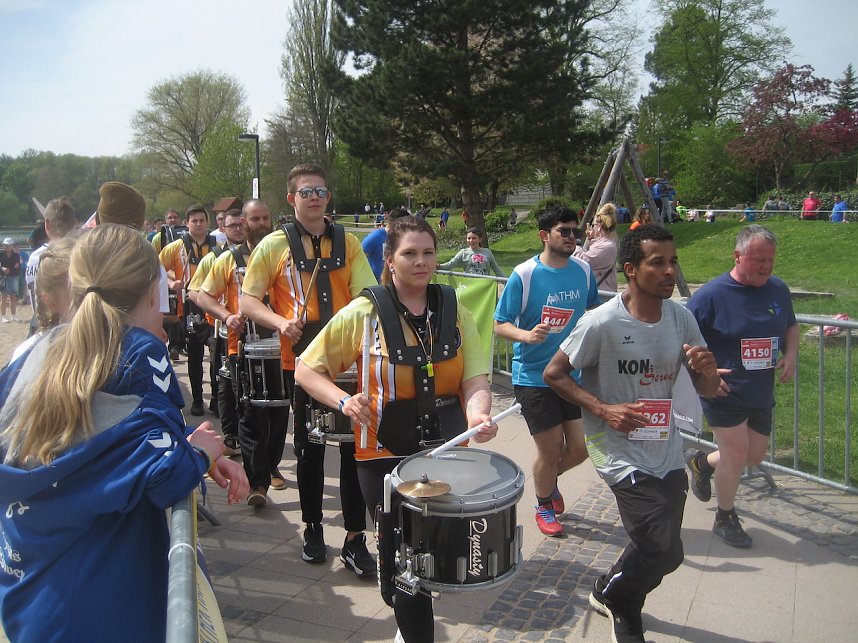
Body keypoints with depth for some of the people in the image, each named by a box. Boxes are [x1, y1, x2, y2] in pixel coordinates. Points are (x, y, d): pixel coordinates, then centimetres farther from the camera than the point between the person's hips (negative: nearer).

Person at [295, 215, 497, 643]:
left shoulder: (454, 312, 1)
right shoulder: (363, 312, -9)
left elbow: (475, 379, -7)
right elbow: (306, 370, -5)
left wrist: (477, 415, -29)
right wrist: (344, 401, -23)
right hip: (386, 454, -4)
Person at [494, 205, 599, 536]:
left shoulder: (584, 270, 0)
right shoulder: (523, 275, -14)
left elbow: (594, 309, 19)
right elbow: (500, 324, -12)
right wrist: (526, 335, -30)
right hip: (534, 376, -4)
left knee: (580, 449, 7)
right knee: (551, 450, 4)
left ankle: (551, 480, 42)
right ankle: (544, 507, 34)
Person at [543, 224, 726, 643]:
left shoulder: (681, 318, -1)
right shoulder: (602, 323, -19)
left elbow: (707, 389, 6)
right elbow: (554, 374, -10)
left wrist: (708, 370, -18)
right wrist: (603, 409, -21)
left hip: (667, 452, 6)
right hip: (621, 454, -6)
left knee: (657, 551, 17)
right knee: (664, 552, -11)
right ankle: (610, 594, 22)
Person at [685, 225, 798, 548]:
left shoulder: (778, 289, 2)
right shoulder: (712, 294, -16)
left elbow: (791, 326, 19)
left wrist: (790, 354, 0)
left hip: (762, 394, 6)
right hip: (724, 393, -6)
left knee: (755, 455, 13)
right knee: (736, 453, -3)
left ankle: (702, 462, 42)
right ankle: (725, 519, 21)